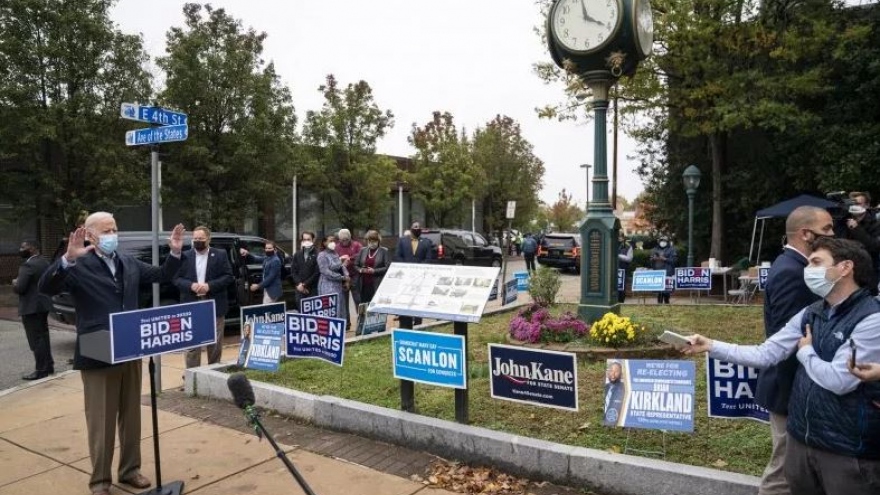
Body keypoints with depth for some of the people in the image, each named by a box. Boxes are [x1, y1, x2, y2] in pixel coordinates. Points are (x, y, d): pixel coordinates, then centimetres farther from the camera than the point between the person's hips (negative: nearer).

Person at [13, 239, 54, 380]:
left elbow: (20, 288, -22)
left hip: (31, 307, -10)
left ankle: (41, 370, -2)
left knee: (36, 339, -5)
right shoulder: (44, 262, 11)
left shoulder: (28, 265, -19)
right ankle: (48, 366, 21)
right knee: (43, 336, 16)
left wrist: (14, 283, -1)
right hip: (43, 304, 10)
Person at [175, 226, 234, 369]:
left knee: (215, 343, 8)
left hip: (215, 306, -1)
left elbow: (228, 277, -3)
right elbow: (177, 278, 4)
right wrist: (191, 285, -15)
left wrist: (209, 286, -15)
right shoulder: (185, 256, 7)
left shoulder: (220, 255, 3)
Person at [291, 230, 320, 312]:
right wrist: (299, 284, -6)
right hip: (300, 289, 4)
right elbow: (293, 271, 10)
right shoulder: (297, 255, 14)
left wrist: (305, 284, -9)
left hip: (313, 289, -4)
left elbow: (317, 273, -8)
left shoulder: (317, 255, -3)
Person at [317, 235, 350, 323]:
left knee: (340, 309, 9)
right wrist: (342, 277, -13)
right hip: (327, 286, -8)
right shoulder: (322, 255, -10)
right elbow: (326, 272, -16)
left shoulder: (335, 254, 12)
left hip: (338, 285, 8)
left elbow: (342, 266, 15)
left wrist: (346, 276, -6)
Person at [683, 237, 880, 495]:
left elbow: (838, 380, -24)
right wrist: (711, 346, -6)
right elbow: (765, 354, 1)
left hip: (849, 450, -6)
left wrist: (806, 352, -6)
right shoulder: (810, 314, 4)